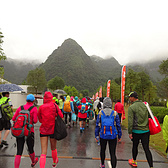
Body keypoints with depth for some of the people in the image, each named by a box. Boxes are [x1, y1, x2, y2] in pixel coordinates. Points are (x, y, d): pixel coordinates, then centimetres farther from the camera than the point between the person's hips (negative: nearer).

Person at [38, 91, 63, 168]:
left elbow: (40, 119, 5)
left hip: (43, 130, 0)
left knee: (43, 152, 1)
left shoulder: (41, 107, -5)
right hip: (53, 130, 0)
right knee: (53, 148, 23)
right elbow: (61, 116, -7)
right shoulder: (54, 105, -9)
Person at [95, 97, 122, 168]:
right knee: (113, 153, 6)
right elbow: (118, 125, -1)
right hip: (113, 136, -1)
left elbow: (97, 125, -3)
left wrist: (96, 135, 6)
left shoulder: (100, 113, -5)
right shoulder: (114, 113, -5)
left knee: (102, 150, 23)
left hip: (103, 136, 1)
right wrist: (119, 136, 9)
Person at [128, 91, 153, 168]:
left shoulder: (131, 107, -13)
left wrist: (130, 132, -9)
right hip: (146, 130, 4)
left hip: (136, 131, -4)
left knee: (135, 146, 16)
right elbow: (148, 117, 13)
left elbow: (130, 121, -15)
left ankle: (134, 161, 35)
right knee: (146, 149, 6)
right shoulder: (145, 105, 5)